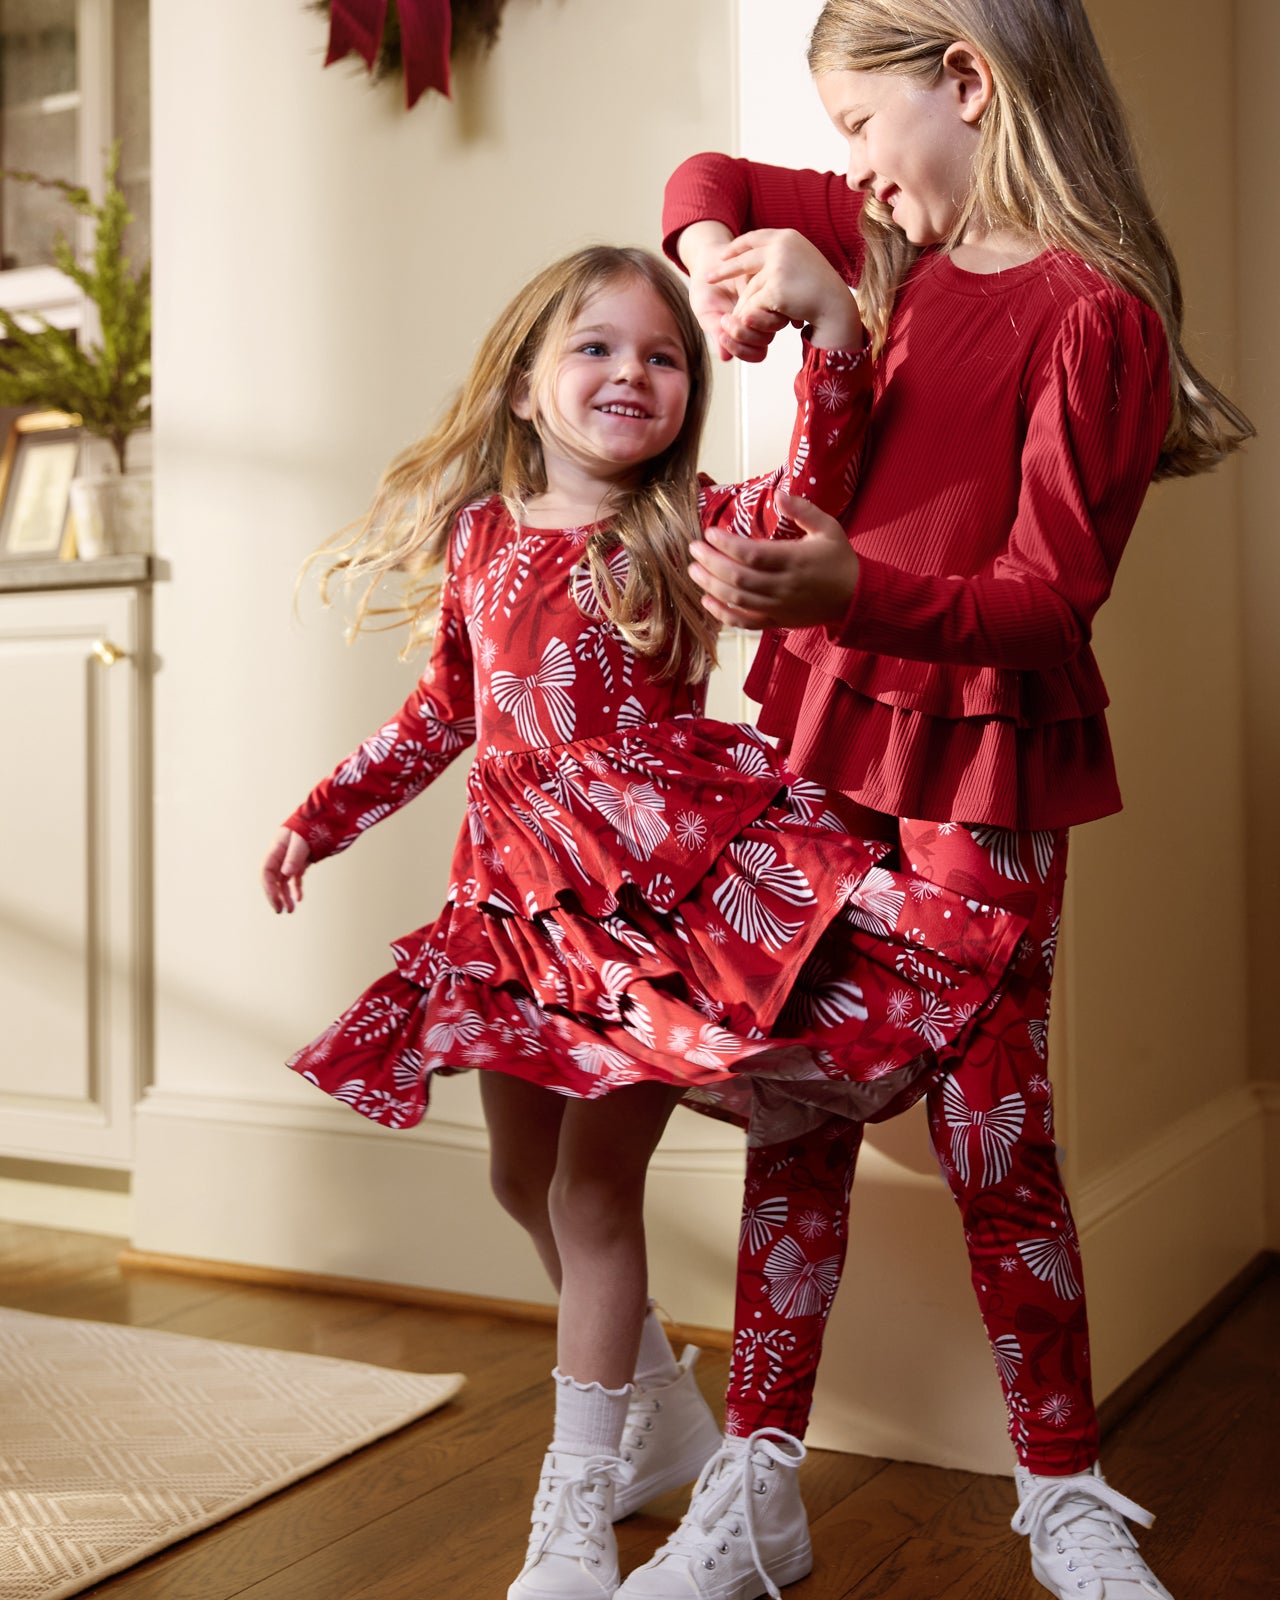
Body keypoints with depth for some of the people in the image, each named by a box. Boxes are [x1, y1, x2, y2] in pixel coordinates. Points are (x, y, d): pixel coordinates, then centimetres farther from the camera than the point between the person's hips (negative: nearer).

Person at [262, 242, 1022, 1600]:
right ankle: (667, 1418, 39)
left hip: (667, 897, -6)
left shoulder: (688, 531, -4)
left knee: (593, 1185, -3)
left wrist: (830, 321, -34)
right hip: (526, 899, 6)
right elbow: (443, 711, 19)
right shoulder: (481, 538, 8)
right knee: (524, 1178, 16)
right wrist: (324, 817, 22)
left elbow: (808, 496, -25)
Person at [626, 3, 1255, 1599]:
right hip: (825, 739, 6)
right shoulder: (894, 240, 10)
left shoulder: (1094, 309, -11)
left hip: (979, 762, -6)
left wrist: (845, 591, -31)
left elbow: (1048, 594, -16)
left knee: (992, 1137, 0)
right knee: (796, 1114, 6)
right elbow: (710, 184, 25)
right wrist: (727, 270, 3)